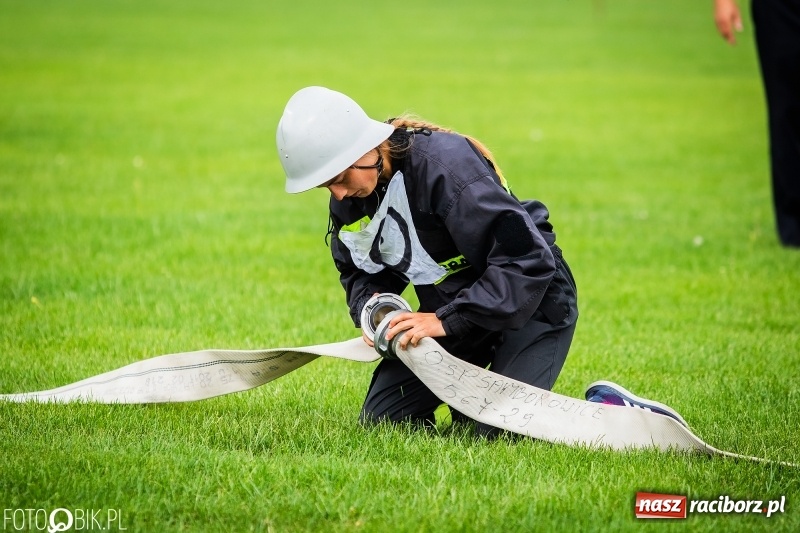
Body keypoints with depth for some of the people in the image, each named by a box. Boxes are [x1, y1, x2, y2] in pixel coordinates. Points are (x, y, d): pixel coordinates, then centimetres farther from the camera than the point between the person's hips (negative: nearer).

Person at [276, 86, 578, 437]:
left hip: (529, 300, -7)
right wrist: (370, 307, -13)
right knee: (379, 422, -1)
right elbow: (358, 273, 12)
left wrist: (447, 320, -34)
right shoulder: (349, 200, -6)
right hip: (450, 309, 7)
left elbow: (527, 258, -34)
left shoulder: (445, 163, -31)